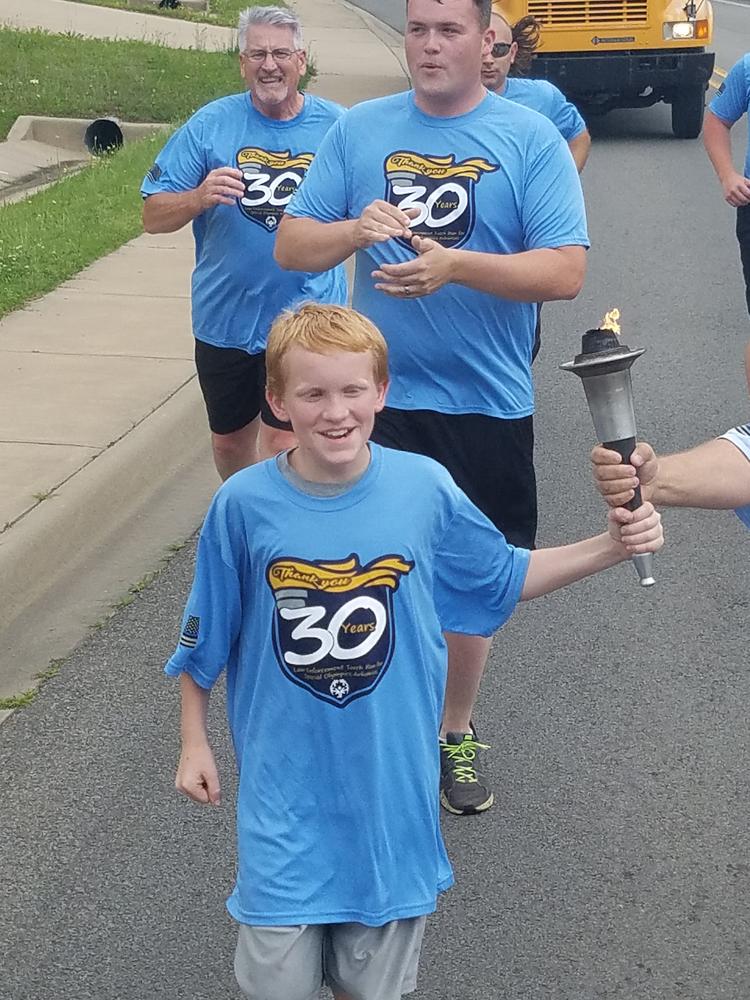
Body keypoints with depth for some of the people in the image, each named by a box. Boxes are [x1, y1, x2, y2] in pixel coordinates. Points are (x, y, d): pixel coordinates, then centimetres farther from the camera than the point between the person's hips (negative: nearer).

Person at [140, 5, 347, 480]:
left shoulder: (337, 126, -4)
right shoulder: (211, 124, -5)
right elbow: (153, 217, -6)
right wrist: (199, 197, -25)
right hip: (225, 318, 2)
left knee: (281, 442, -7)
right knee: (230, 440, 18)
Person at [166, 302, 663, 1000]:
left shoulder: (424, 488, -9)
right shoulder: (243, 505, -12)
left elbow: (507, 578, 7)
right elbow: (202, 640, 2)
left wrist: (612, 546, -4)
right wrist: (194, 744, 7)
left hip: (389, 780, 1)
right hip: (283, 786, -1)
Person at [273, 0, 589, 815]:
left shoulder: (531, 138, -5)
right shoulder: (359, 130, 2)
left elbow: (566, 272, -14)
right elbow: (291, 245, 1)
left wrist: (454, 265, -27)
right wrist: (355, 231, -20)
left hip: (487, 405, -1)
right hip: (378, 400, 1)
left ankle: (455, 730, 33)